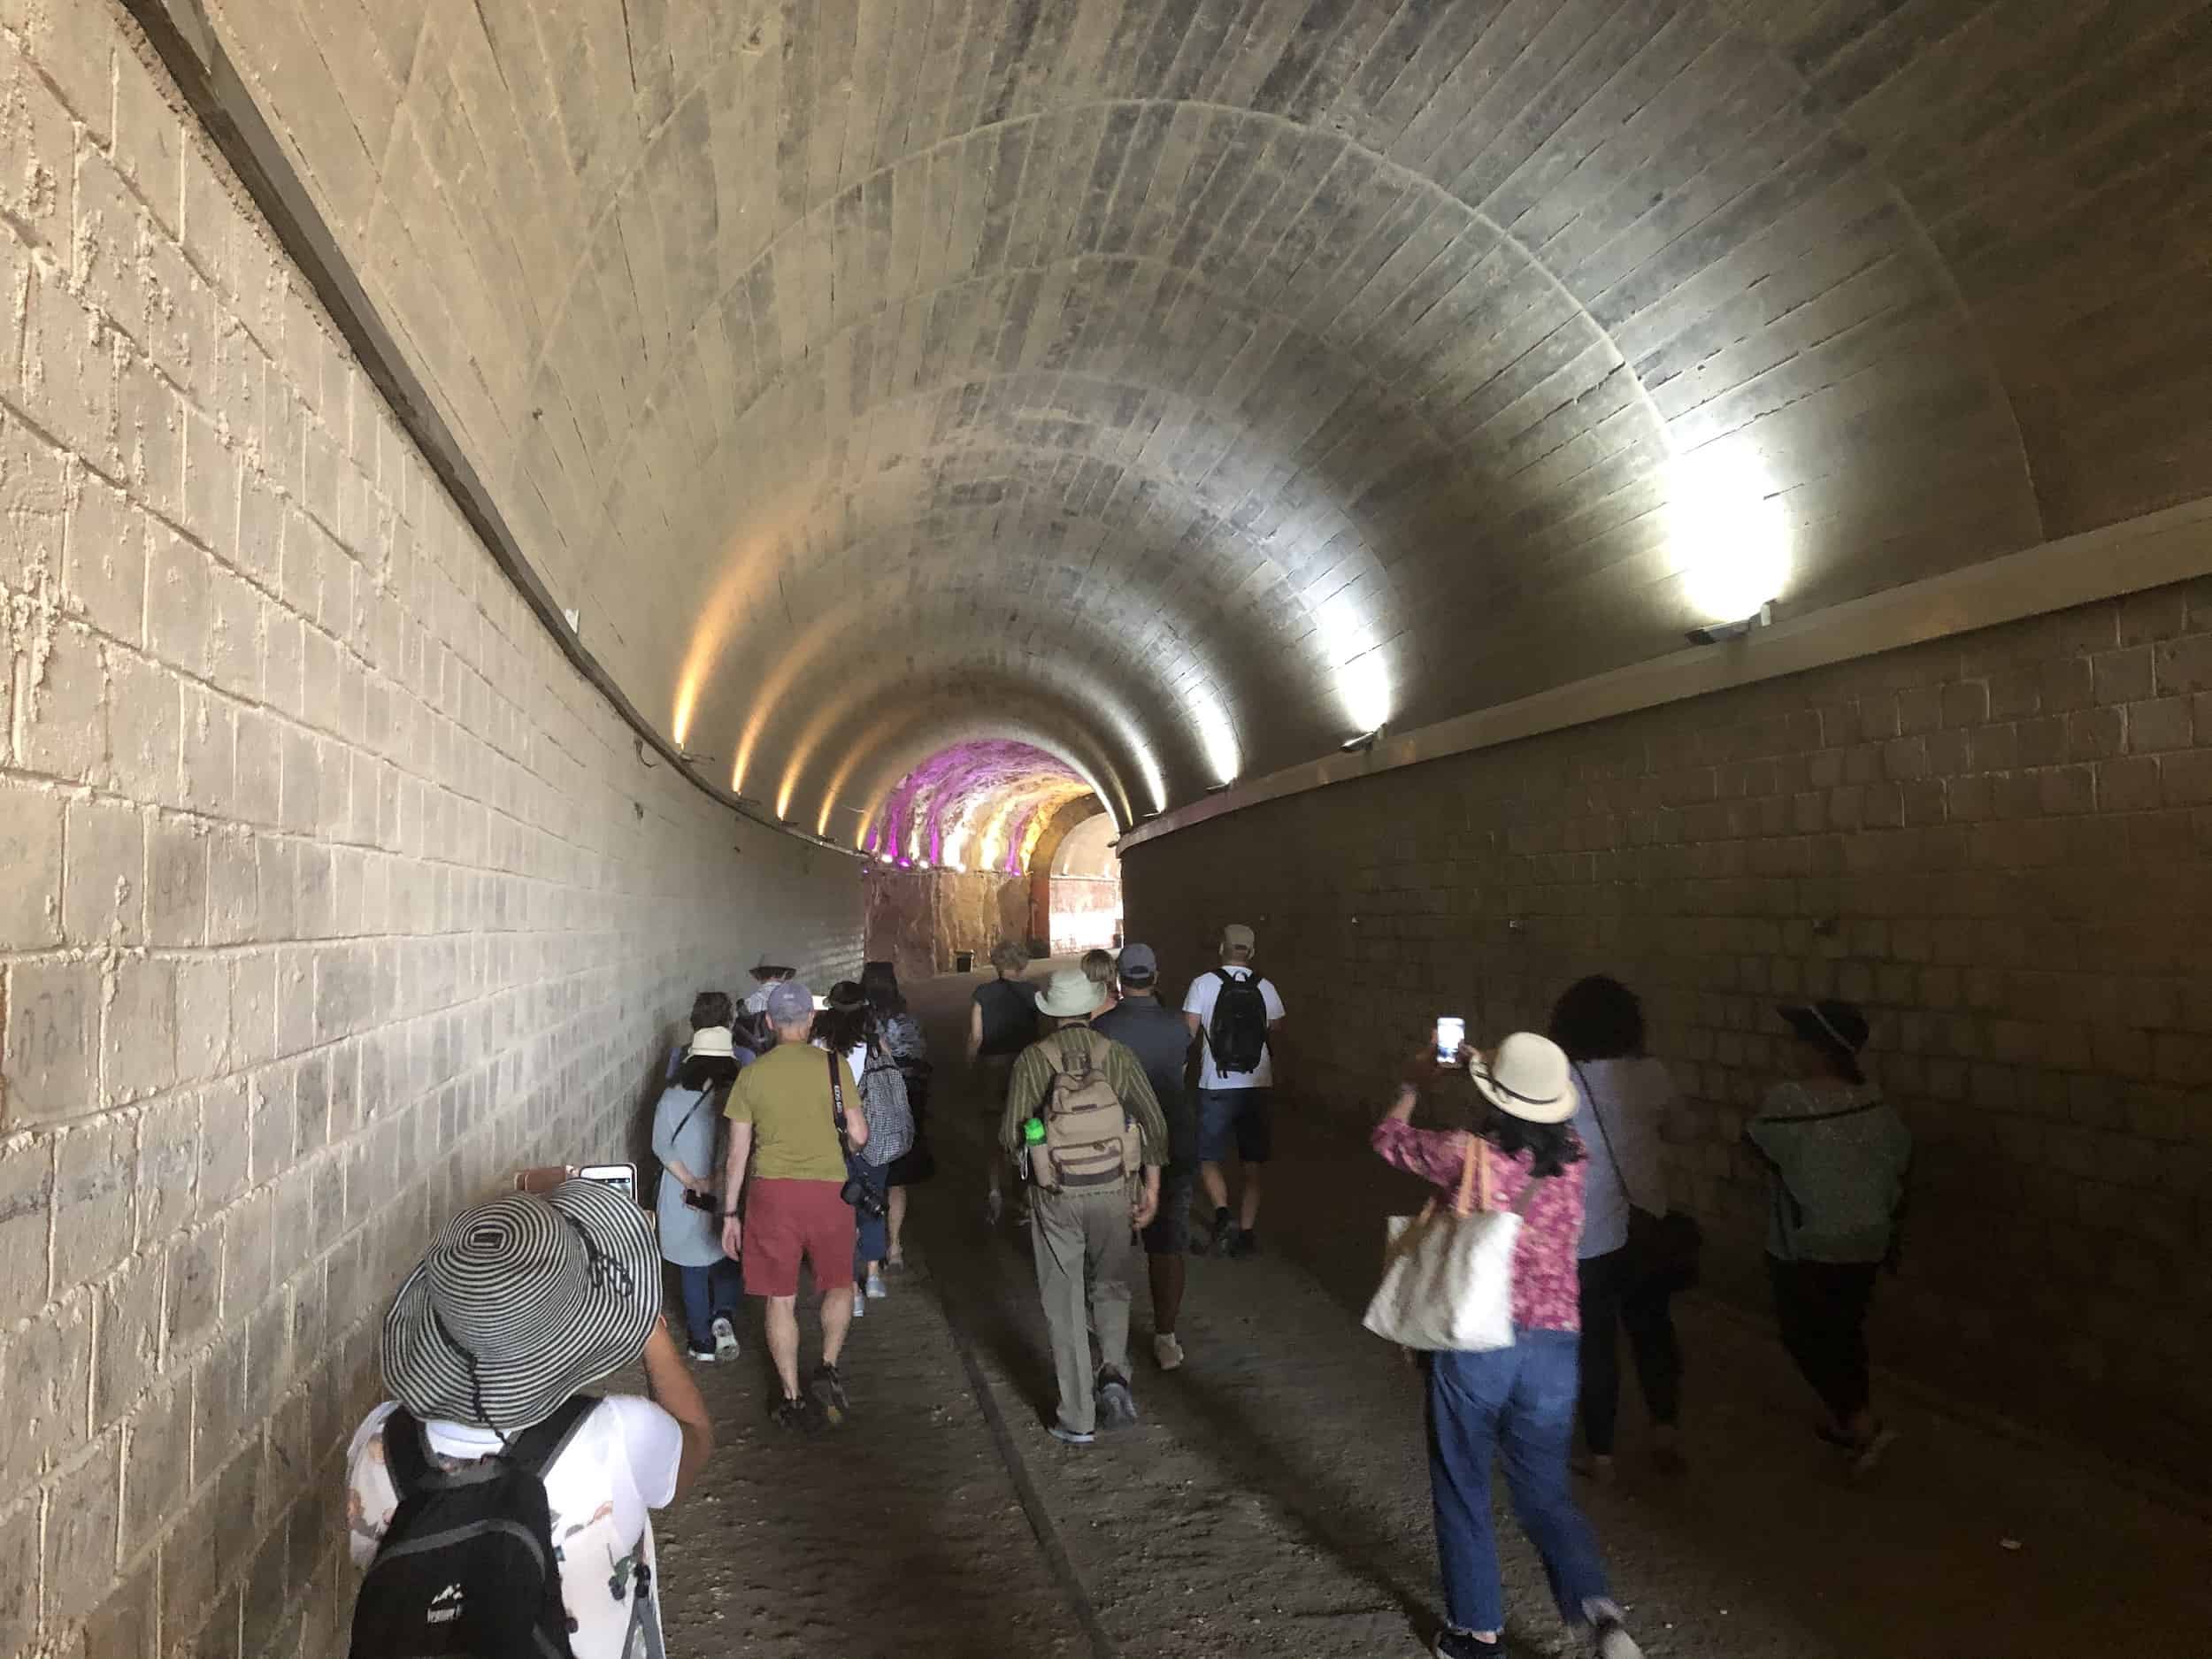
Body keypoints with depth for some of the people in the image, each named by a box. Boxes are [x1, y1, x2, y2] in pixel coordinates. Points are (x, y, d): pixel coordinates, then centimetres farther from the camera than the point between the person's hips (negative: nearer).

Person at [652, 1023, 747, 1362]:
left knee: (693, 1270, 13)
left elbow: (661, 1146, -8)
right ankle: (724, 1317, -7)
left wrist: (691, 1181, -10)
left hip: (682, 1199, 1)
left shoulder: (671, 1097, -4)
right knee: (728, 1264, 17)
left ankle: (703, 1343, 18)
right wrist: (711, 1180, -8)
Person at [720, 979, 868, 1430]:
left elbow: (738, 1151, 2)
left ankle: (794, 1399, 18)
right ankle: (828, 1368, 4)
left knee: (780, 1299, 11)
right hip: (828, 1190, 0)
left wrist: (730, 1213, 10)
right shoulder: (834, 1065, -4)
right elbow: (859, 1135, -3)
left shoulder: (752, 1074, 0)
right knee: (839, 1285, 20)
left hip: (772, 1192, 1)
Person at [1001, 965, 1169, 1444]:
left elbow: (1011, 1136, -9)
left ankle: (1078, 1418, 15)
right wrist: (1152, 1187, 5)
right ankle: (1114, 1373, 2)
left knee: (1064, 1301, 11)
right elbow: (1154, 1123, -5)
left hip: (1056, 1195, -1)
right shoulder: (1116, 1054, -4)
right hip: (1113, 1189, 1)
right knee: (1112, 1285, 23)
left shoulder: (1032, 1059, -9)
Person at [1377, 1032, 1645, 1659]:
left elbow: (1389, 1139, 5)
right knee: (1546, 1495, 18)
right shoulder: (1572, 1157, -3)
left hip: (1474, 1345, -4)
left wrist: (1415, 1083, 21)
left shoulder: (1467, 1154, -15)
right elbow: (1534, 1123, 23)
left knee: (1463, 1493, 16)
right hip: (1552, 1347, 4)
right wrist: (1490, 1066, 29)